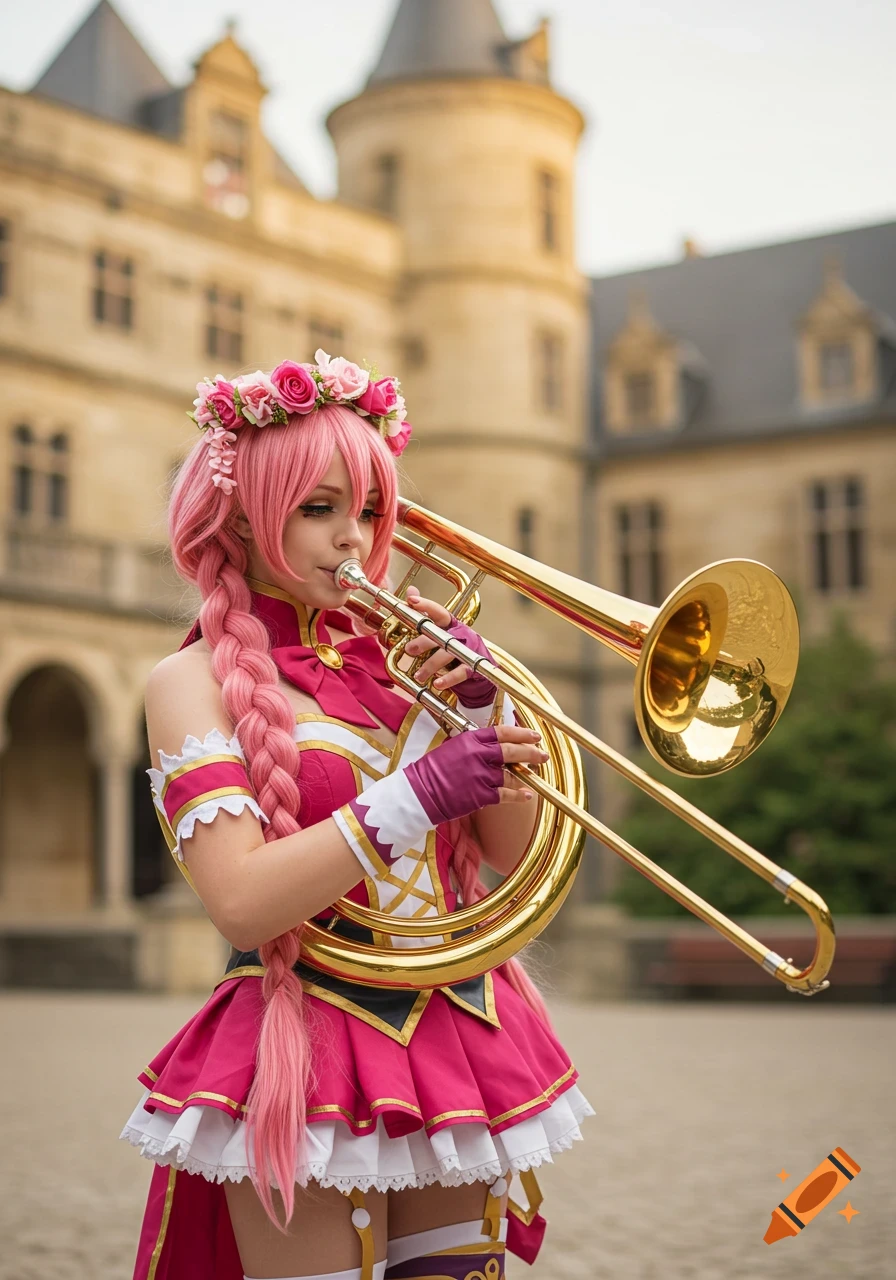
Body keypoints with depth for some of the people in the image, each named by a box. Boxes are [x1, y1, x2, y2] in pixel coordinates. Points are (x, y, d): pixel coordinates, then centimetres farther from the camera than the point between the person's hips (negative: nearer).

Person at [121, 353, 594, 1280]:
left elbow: (516, 856, 7)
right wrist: (417, 794, -24)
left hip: (453, 1048, 5)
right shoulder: (194, 682, -5)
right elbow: (240, 906, -18)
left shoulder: (388, 658, 9)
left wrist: (480, 708, -7)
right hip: (299, 1051, -5)